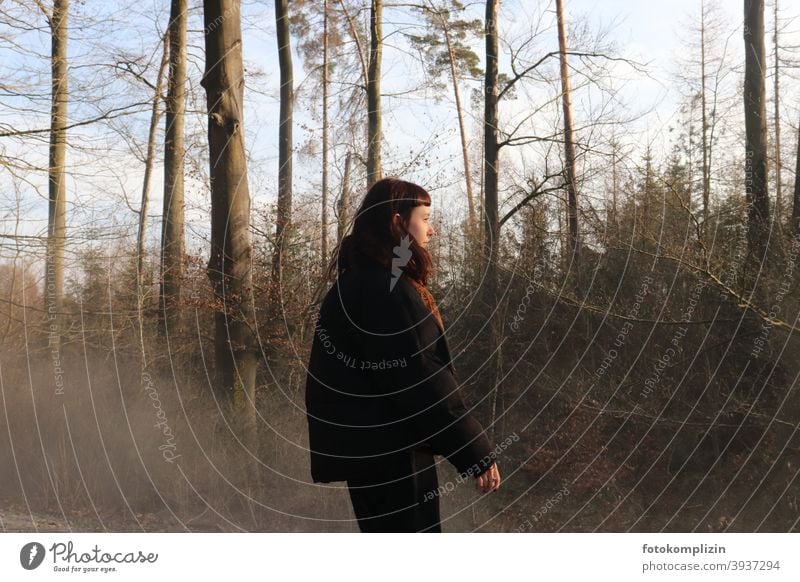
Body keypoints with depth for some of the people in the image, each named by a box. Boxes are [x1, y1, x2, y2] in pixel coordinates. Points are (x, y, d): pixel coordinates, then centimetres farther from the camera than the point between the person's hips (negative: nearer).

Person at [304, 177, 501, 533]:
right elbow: (417, 378, -23)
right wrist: (475, 450, -18)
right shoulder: (384, 289, -19)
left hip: (376, 447, 11)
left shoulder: (362, 280, 15)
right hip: (389, 452, -11)